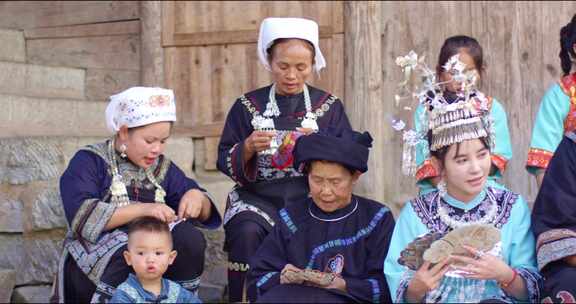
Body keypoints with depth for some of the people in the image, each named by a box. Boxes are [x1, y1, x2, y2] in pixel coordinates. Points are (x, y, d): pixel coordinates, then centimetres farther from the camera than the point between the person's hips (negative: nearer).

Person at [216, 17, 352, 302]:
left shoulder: (329, 106, 8)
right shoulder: (248, 105, 8)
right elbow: (225, 162, 6)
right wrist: (248, 147, -14)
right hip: (258, 197, 0)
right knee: (247, 232, -30)